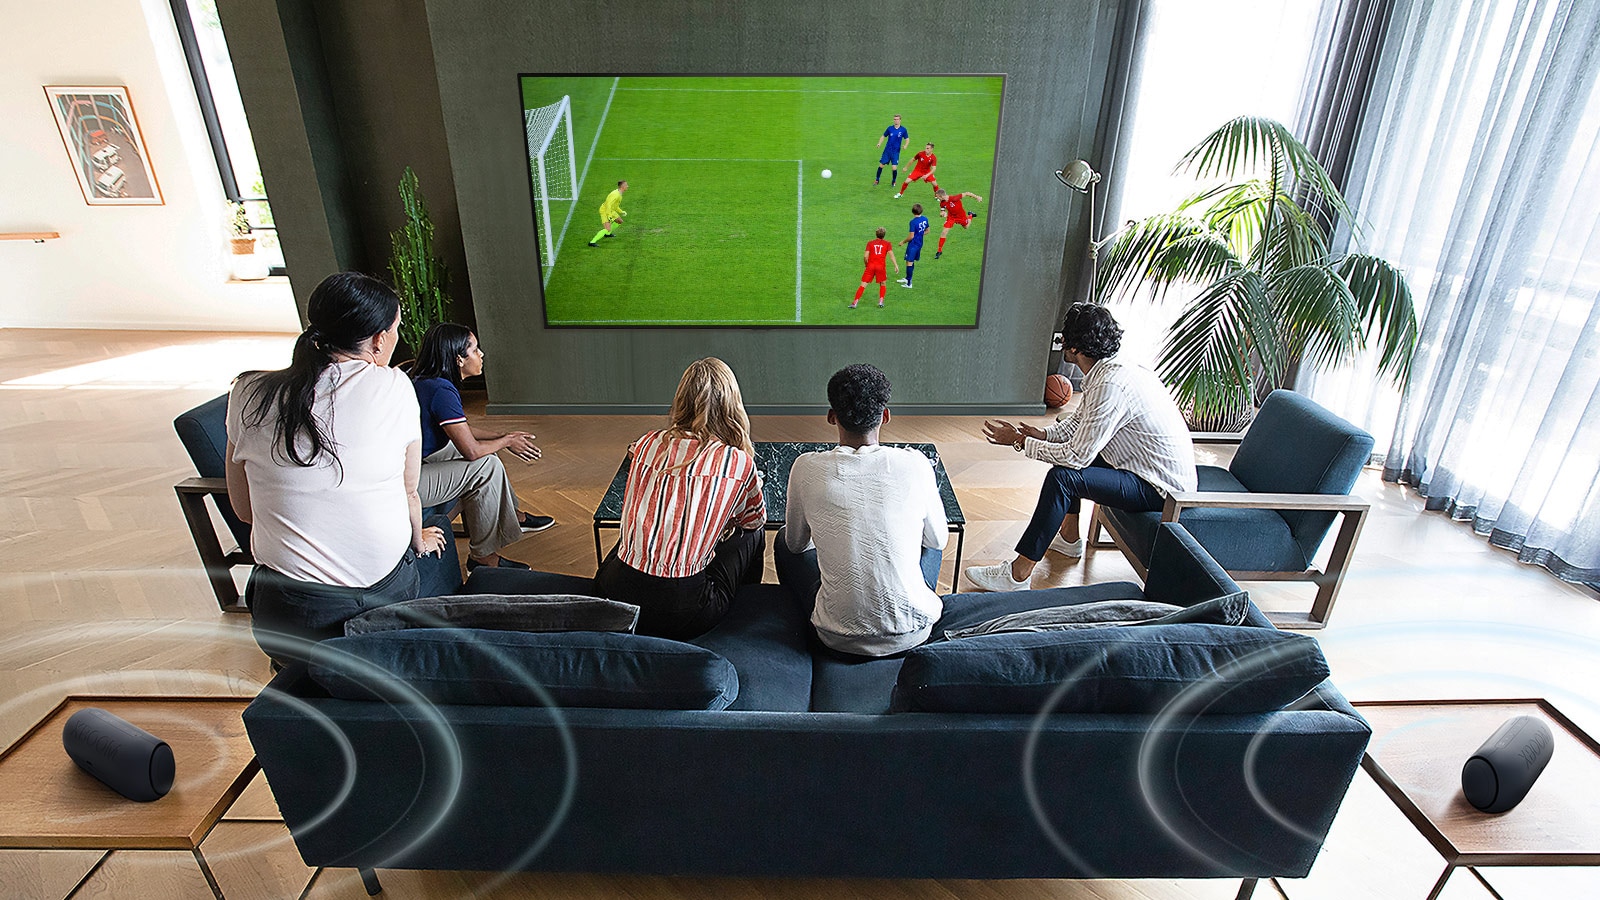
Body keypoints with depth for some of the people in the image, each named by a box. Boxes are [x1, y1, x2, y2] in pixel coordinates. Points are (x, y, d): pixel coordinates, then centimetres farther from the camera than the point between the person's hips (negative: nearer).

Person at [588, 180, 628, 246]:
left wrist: (621, 212, 20)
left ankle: (608, 234, 40)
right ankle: (592, 242, -21)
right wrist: (609, 216, -33)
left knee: (620, 221, 26)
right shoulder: (616, 195, -26)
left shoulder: (619, 194, 7)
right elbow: (608, 205, -31)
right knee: (607, 229, -21)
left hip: (611, 211, 10)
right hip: (605, 211, -10)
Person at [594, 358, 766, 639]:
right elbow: (755, 520, 14)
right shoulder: (738, 461, -6)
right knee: (752, 534, 19)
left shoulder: (647, 444, 3)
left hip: (612, 595, 4)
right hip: (681, 616, -3)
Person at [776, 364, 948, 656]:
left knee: (784, 542, 23)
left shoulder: (807, 468, -12)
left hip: (839, 639, -1)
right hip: (912, 633, 1)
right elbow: (937, 539, 6)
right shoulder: (915, 464, -11)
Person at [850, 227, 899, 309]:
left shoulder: (870, 243, 12)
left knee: (863, 285, 2)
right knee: (883, 284, 21)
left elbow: (865, 256, 3)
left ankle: (855, 302, -6)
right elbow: (891, 254, -3)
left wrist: (866, 264, 20)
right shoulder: (887, 244, 12)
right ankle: (881, 301, 7)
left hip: (870, 265, 0)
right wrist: (896, 265, -7)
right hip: (881, 266, 0)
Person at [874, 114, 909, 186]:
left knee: (894, 168, -8)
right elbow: (883, 136, 10)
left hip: (896, 152, -2)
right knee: (881, 165, 1)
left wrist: (905, 145, -14)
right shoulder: (890, 128, 0)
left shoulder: (903, 130, -2)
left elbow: (907, 139, 6)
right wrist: (879, 143, -7)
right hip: (887, 150, 2)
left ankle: (893, 182, 17)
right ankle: (877, 179, 22)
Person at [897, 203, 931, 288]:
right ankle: (907, 278, 36)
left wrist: (903, 242, -6)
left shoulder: (913, 222, -21)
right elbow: (927, 231, 12)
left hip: (913, 244, -8)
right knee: (912, 261, 21)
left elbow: (911, 236, -20)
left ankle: (909, 283, 1)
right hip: (920, 243, 8)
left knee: (909, 262, -1)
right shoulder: (925, 219, 1)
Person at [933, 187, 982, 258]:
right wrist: (943, 213, -27)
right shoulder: (942, 203, -20)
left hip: (961, 216, -2)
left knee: (966, 226, 24)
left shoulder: (954, 198, -37)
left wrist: (977, 197, -21)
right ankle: (939, 251, 3)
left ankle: (970, 216, 56)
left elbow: (966, 193, -28)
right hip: (951, 217, 2)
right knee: (944, 232, -9)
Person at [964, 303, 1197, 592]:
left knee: (1063, 477, -24)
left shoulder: (1110, 386, -27)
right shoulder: (1109, 371, 4)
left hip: (1161, 487, -10)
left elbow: (1078, 456, -26)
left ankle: (1017, 575, -19)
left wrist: (1020, 441, -16)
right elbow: (1078, 422, 16)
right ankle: (1069, 538, 29)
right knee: (1066, 456, 17)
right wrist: (1042, 434, -3)